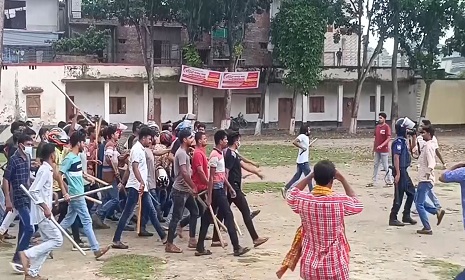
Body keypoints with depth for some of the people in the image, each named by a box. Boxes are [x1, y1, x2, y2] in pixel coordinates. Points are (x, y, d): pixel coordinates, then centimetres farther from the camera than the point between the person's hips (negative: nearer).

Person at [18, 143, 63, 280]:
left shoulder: (47, 169, 12)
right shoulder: (45, 170, -17)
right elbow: (33, 191, -24)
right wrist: (45, 207, -25)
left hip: (44, 212, 10)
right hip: (42, 213, -10)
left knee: (48, 242, 12)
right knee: (57, 240, -7)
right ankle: (27, 254, -7)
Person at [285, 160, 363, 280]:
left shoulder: (303, 200, -9)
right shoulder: (340, 201, -16)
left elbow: (291, 194, 17)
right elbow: (358, 204, 7)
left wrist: (310, 176, 14)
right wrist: (343, 180, 8)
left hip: (310, 266, 3)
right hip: (335, 267, -3)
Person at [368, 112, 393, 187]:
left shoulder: (386, 127, -10)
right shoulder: (377, 126, 10)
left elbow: (388, 138, -17)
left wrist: (381, 145, -28)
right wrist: (373, 148, 16)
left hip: (384, 150, -7)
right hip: (377, 150, 7)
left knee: (386, 166, -1)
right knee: (376, 166, 10)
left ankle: (390, 182, 9)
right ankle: (373, 182, 15)